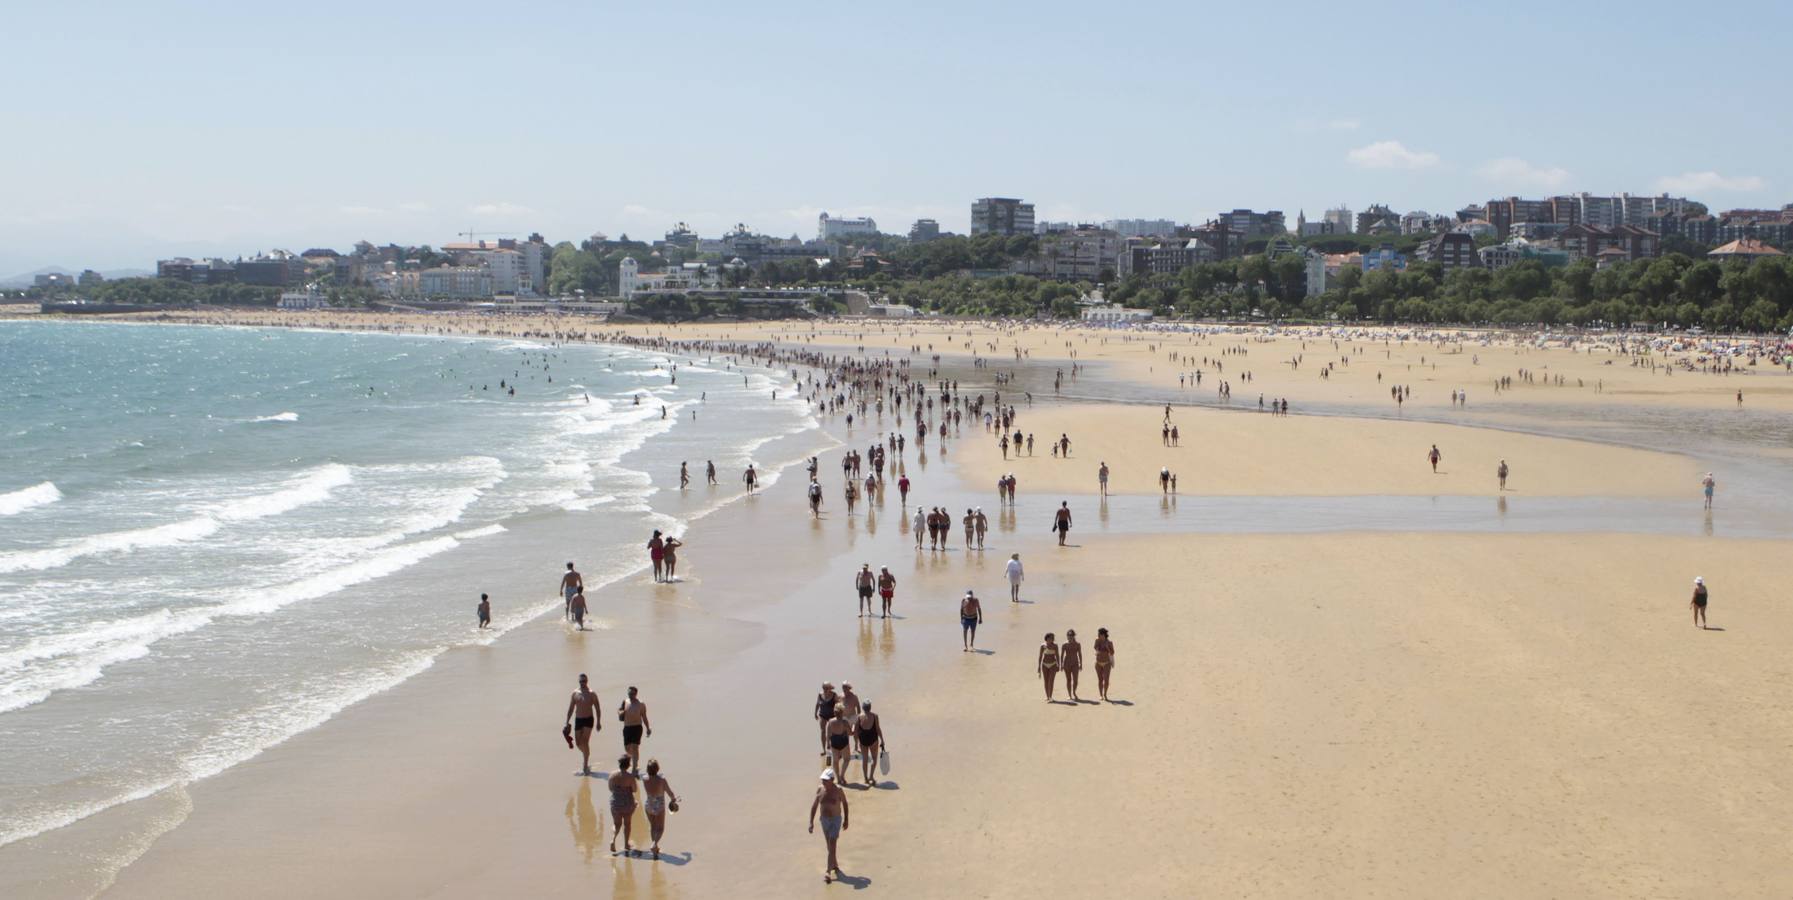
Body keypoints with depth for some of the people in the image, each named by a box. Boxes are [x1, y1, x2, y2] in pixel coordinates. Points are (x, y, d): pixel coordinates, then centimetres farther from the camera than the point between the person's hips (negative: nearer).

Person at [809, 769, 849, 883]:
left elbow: (845, 803, -2)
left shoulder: (838, 790, -17)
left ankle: (828, 872, -10)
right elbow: (814, 806, -1)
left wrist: (846, 820, 3)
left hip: (836, 820, -4)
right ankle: (835, 865, 38)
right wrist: (811, 822, -5)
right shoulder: (820, 790, -8)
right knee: (830, 845, 18)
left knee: (832, 846, -9)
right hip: (824, 820, 4)